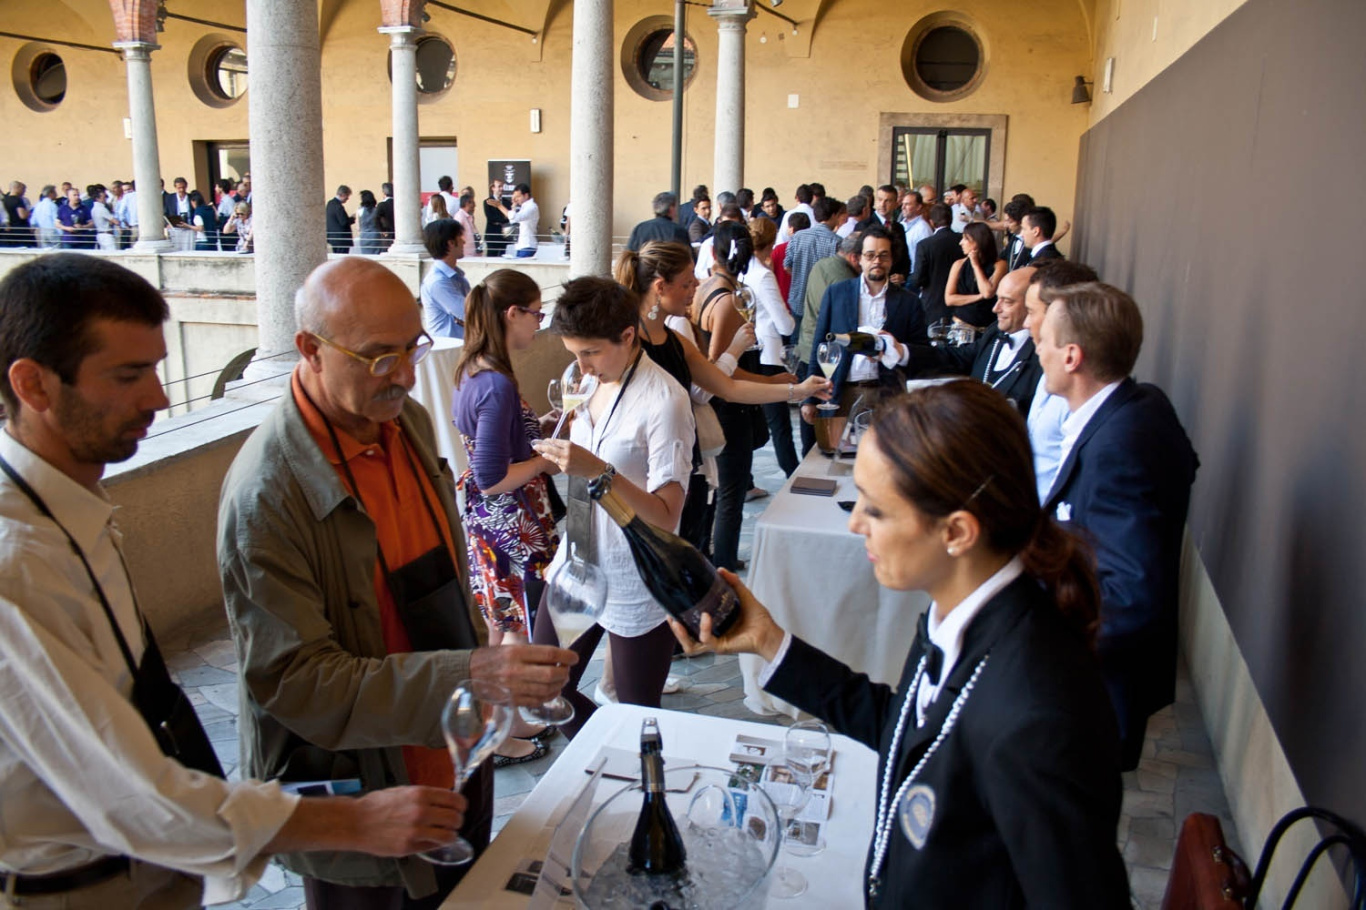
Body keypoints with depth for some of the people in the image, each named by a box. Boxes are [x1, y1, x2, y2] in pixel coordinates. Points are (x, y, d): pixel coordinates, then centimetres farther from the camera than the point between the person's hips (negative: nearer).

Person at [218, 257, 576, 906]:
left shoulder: (410, 421, -3)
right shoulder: (265, 494, -26)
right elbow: (296, 682, -26)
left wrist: (491, 676, 13)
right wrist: (469, 677, -35)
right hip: (358, 796, -6)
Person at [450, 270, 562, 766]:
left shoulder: (472, 372, 3)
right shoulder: (498, 385, -26)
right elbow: (493, 479, -26)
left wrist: (537, 425, 8)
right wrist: (546, 460, -15)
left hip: (485, 520, 10)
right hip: (510, 525, -10)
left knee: (502, 625, 23)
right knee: (520, 631, 7)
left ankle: (503, 721, 39)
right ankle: (501, 740, 23)